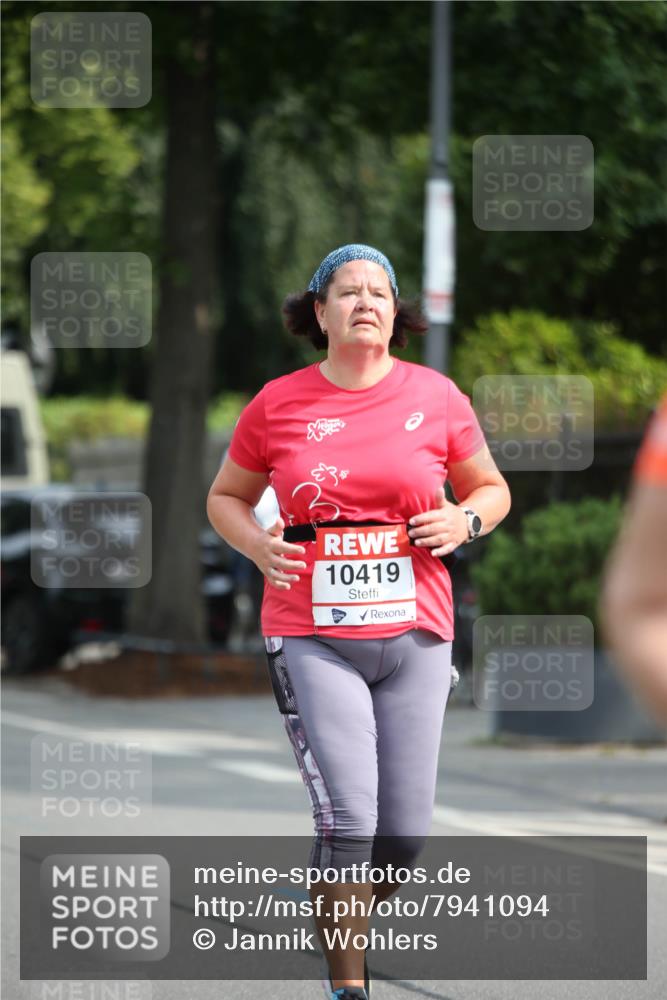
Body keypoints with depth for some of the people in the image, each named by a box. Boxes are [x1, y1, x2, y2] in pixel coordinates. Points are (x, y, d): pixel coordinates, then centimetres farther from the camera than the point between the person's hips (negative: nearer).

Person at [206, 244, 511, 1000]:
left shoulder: (435, 397, 4)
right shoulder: (278, 404, 2)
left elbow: (491, 488, 17)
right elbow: (226, 496, 15)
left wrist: (464, 520, -5)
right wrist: (258, 545, -5)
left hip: (414, 637, 2)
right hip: (312, 638, -2)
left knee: (404, 835, 2)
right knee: (348, 821, -14)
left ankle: (338, 914, 33)